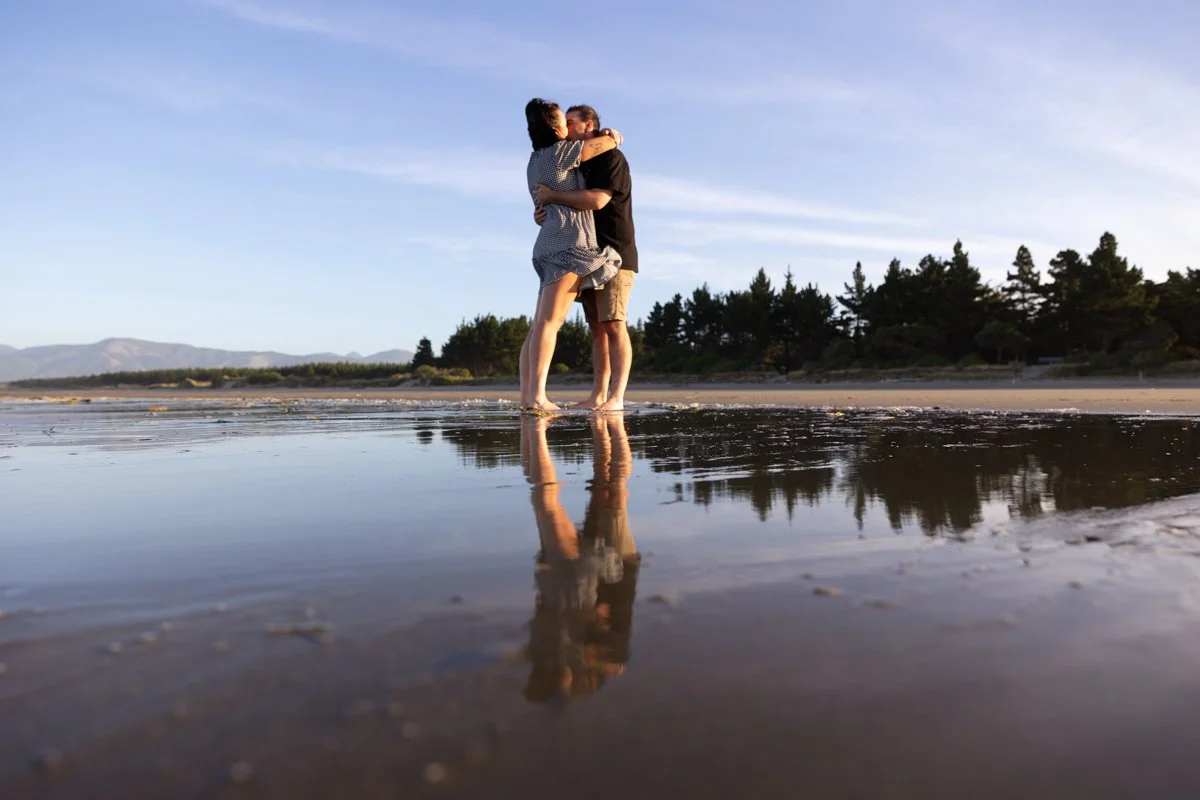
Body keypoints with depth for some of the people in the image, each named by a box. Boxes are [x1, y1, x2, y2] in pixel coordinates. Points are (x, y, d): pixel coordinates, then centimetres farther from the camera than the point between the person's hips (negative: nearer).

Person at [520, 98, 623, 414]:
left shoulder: (536, 161, 22)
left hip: (550, 246, 9)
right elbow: (608, 143, 2)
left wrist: (601, 135, 29)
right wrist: (613, 137, 25)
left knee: (540, 325, 3)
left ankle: (526, 397, 0)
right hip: (568, 243, -9)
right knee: (548, 322, -19)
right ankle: (537, 396, -26)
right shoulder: (559, 153, -2)